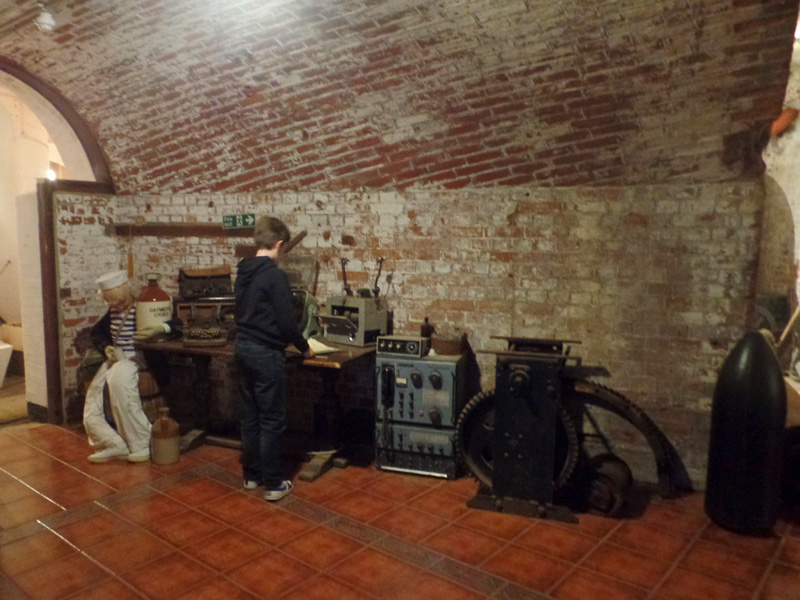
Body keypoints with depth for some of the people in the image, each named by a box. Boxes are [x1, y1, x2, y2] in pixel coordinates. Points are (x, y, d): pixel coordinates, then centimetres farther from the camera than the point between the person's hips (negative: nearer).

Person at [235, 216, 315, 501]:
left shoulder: (243, 272, 8)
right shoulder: (275, 275, -17)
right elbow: (285, 321, -17)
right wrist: (304, 348, -3)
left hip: (243, 348, 8)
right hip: (266, 353, -8)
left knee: (250, 416, 16)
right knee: (272, 420, 1)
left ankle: (251, 475, 26)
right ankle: (272, 484, 8)